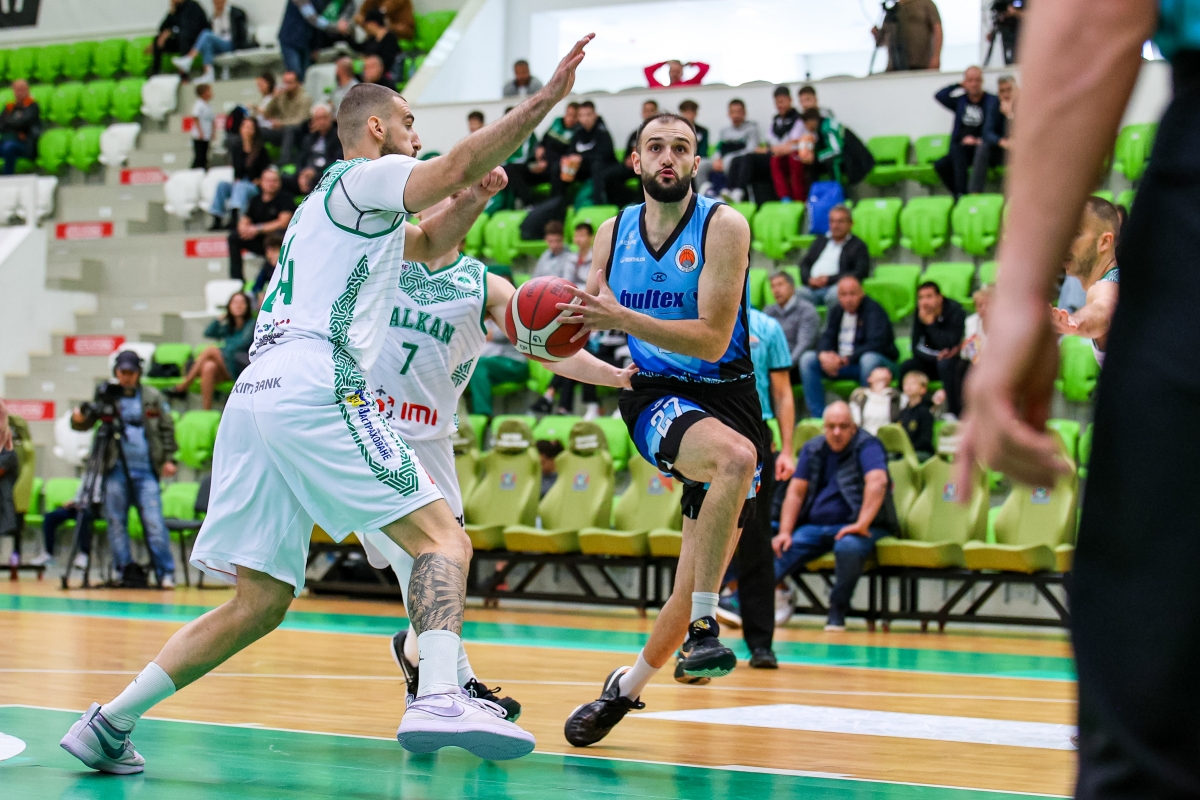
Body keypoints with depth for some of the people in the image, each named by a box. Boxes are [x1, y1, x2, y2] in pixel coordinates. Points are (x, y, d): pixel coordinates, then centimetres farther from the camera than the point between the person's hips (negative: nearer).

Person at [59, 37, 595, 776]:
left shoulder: (337, 202, 33)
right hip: (316, 388, -9)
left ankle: (107, 723, 8)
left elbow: (428, 244, 41)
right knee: (442, 538, -11)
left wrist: (475, 196, 22)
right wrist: (547, 97, -9)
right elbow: (456, 165, -12)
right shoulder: (365, 177, 5)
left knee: (261, 602, 10)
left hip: (256, 399, 9)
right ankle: (440, 699, -31)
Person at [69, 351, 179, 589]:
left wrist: (169, 459, 1)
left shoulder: (153, 397, 9)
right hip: (116, 469, 1)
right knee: (116, 522, 2)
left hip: (146, 470, -1)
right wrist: (78, 418, -20)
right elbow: (84, 424, 3)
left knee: (154, 522, -7)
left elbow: (167, 428, 11)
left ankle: (166, 572, -3)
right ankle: (123, 571, 9)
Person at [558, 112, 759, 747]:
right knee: (735, 456, -36)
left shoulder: (722, 227, -9)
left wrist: (622, 318, -27)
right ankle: (702, 627, -28)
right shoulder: (614, 233, 5)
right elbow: (582, 322, 17)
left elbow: (712, 339, -18)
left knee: (694, 589, -2)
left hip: (728, 398, 0)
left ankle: (625, 687, 20)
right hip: (658, 397, 0)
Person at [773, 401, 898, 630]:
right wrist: (784, 532, -3)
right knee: (779, 550, -19)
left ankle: (837, 614, -23)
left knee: (848, 547, -38)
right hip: (814, 527, 5)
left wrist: (862, 524, -35)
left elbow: (878, 482, -25)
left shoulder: (866, 446, -8)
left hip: (852, 527, -5)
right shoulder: (813, 449, 10)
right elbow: (796, 492, 9)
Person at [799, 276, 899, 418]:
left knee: (869, 359, -40)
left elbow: (875, 344, -22)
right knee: (807, 359, -10)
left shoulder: (873, 310, -12)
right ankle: (818, 415, -17)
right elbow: (827, 338, 5)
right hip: (841, 364, 6)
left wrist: (845, 360, -29)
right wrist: (824, 355, -20)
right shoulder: (836, 311, 9)